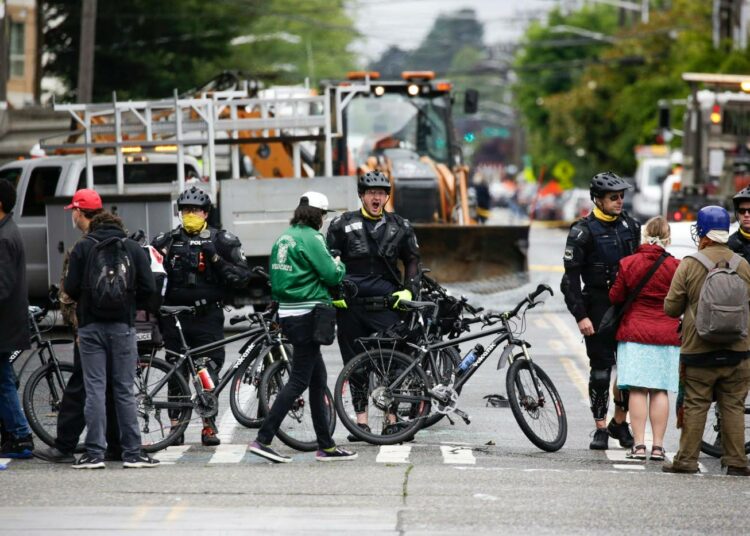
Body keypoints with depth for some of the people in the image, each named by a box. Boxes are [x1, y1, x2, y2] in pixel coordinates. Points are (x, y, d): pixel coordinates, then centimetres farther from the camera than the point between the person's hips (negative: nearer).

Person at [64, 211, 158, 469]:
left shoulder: (83, 247, 3)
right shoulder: (133, 249, 6)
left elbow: (71, 287, -4)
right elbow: (149, 290, 0)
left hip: (91, 325, -1)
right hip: (122, 326, 1)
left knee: (95, 389, 1)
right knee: (125, 390, 5)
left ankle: (95, 452, -2)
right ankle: (132, 452, 5)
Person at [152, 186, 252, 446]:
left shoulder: (221, 241, 4)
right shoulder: (169, 240, 10)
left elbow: (242, 276, -2)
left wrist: (216, 260, -13)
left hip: (208, 317, -2)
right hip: (176, 316, 2)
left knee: (209, 370, -4)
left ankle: (209, 425, 2)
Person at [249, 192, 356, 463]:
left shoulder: (284, 237, 13)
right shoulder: (310, 238, -13)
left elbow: (276, 278, 20)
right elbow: (332, 275, -16)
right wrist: (339, 264, 8)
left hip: (287, 312, 9)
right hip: (306, 315, -9)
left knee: (318, 378, 13)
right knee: (299, 380, -6)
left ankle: (326, 446, 16)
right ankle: (263, 439, -11)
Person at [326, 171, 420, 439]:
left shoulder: (400, 227, 9)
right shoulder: (343, 225, 4)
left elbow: (412, 260, 18)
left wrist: (409, 290, 5)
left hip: (386, 305, 0)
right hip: (351, 306, 0)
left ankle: (392, 420, 1)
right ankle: (361, 421, 9)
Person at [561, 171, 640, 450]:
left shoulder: (631, 226, 9)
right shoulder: (583, 231, -7)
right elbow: (571, 277, -8)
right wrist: (581, 316, -14)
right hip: (598, 307, -4)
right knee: (601, 369, 0)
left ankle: (619, 422, 17)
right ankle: (600, 428, 9)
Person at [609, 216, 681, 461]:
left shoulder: (628, 263, -4)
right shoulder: (674, 266, -6)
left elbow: (615, 297, 3)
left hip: (634, 332, 0)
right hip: (666, 335, 0)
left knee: (637, 390, 0)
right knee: (660, 390, 3)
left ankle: (638, 444, -5)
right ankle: (658, 445, 2)